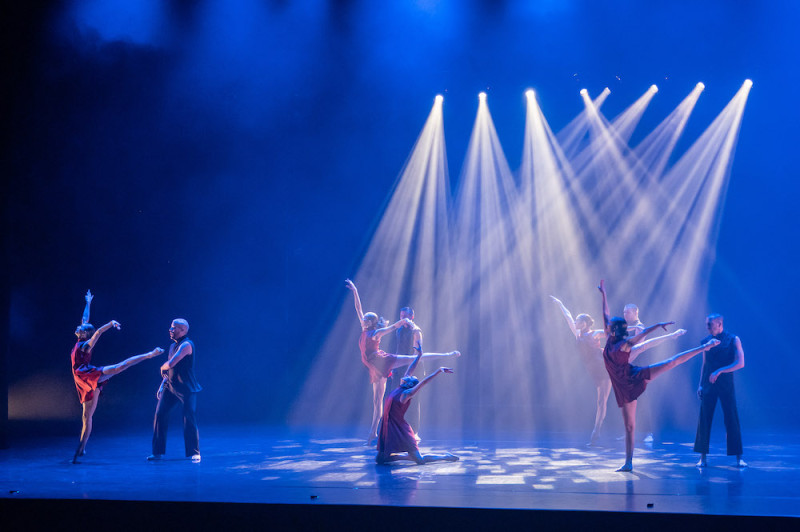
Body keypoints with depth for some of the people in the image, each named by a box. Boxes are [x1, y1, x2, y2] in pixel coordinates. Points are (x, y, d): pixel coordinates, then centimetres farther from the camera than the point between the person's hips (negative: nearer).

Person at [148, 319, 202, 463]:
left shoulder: (186, 345, -15)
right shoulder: (173, 346, 14)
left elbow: (171, 364, -23)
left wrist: (163, 367, -2)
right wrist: (162, 386, 15)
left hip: (186, 389, -8)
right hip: (170, 387, 8)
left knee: (189, 420, -8)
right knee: (160, 414, 0)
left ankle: (194, 453, 3)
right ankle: (158, 452, 9)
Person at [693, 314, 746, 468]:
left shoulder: (733, 340, -1)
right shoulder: (706, 341, 9)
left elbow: (740, 363, -9)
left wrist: (719, 371, -17)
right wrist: (701, 384, 8)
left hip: (726, 386, -3)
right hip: (708, 386, 3)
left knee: (732, 420, -3)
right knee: (704, 420, -1)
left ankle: (738, 458, 4)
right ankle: (703, 457, 5)